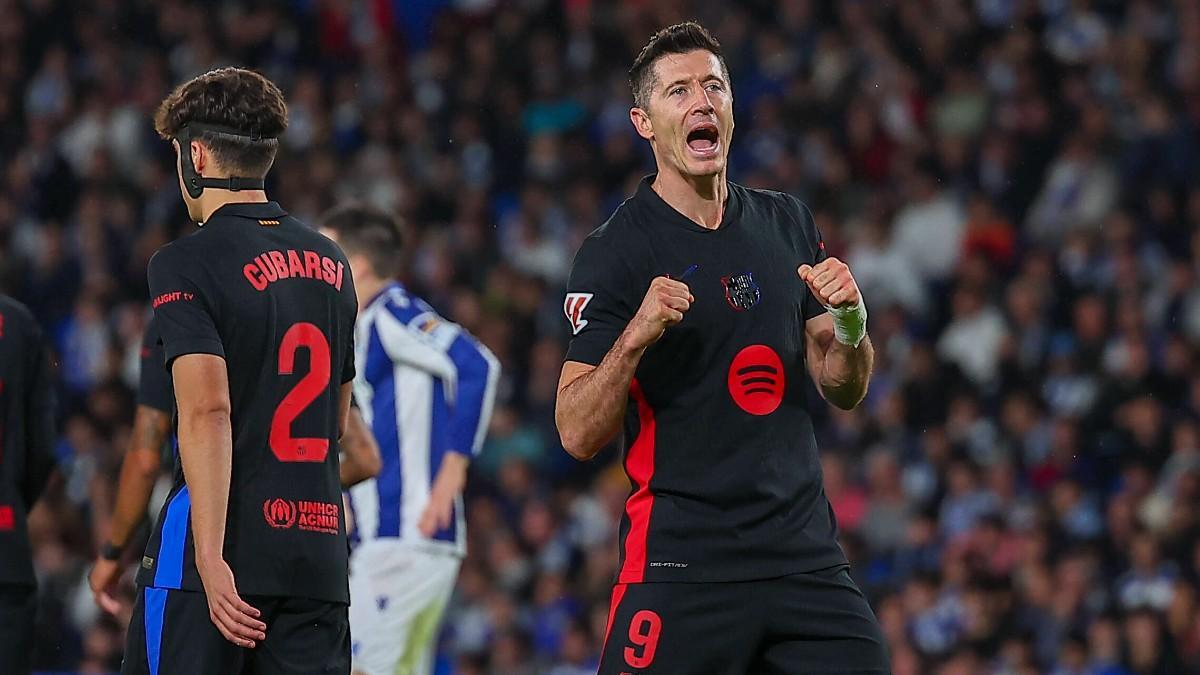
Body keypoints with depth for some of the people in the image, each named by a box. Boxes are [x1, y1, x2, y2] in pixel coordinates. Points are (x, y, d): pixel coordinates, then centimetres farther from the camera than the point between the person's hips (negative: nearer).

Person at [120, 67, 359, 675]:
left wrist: (211, 556, -22)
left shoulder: (185, 265, -6)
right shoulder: (331, 263, 15)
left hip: (221, 557, -6)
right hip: (319, 551, 6)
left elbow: (208, 410, -18)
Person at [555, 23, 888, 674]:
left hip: (803, 548, 5)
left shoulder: (787, 223, 12)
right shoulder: (613, 251, -4)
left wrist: (849, 322, -4)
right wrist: (635, 336, -24)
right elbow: (578, 435, -9)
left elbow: (844, 391, 16)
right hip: (681, 563, -5)